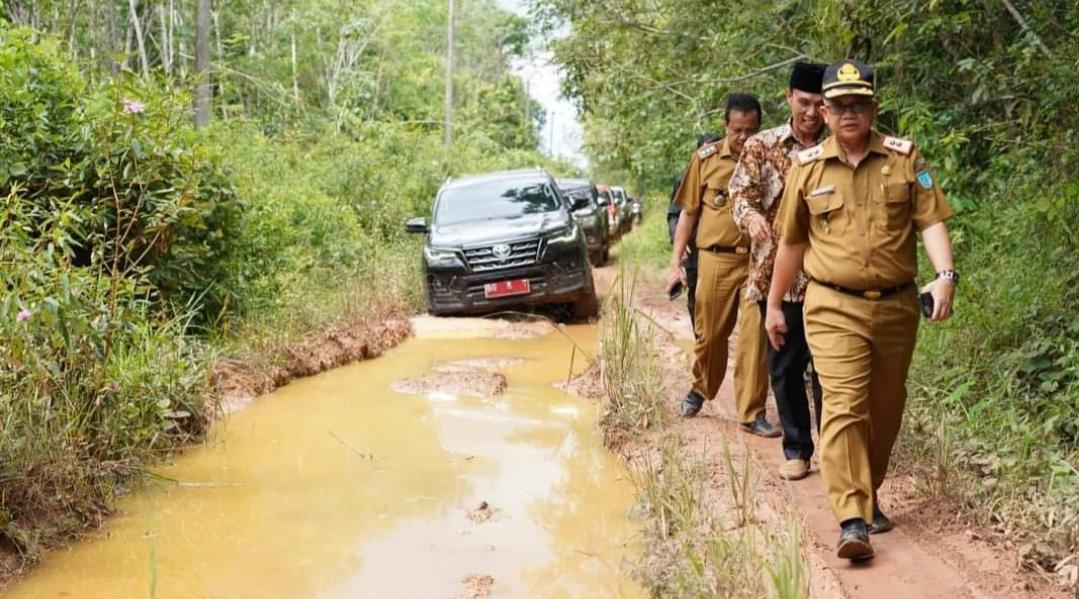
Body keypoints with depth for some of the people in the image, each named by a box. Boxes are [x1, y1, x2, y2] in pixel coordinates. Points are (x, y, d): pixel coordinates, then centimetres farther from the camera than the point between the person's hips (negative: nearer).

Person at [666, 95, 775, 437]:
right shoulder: (706, 158, 3)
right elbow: (688, 212, 7)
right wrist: (676, 263, 3)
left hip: (758, 260, 0)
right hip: (716, 259, 0)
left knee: (755, 335, -4)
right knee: (710, 334, 11)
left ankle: (752, 413, 5)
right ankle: (700, 389, 38)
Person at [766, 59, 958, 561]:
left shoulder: (905, 158, 2)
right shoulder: (807, 167, 3)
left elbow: (931, 221, -3)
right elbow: (792, 242, 11)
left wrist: (945, 275, -20)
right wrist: (774, 305, 15)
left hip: (897, 307, 2)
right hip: (834, 308, -2)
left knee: (885, 409, 13)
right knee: (843, 407, -12)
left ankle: (869, 495, 33)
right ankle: (852, 520, -14)